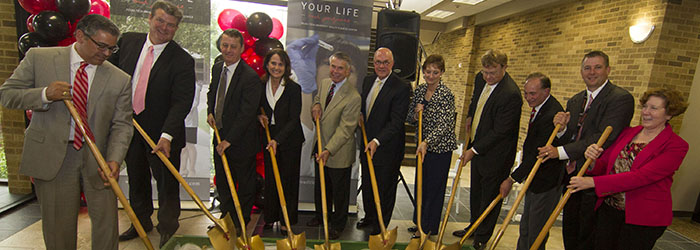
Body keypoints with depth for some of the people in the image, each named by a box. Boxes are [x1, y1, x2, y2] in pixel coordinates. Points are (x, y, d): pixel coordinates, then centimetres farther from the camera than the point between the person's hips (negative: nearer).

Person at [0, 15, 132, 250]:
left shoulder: (119, 80, 0)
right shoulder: (39, 58, 1)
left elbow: (121, 124, -2)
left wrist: (114, 159, -16)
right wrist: (45, 94, -18)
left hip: (97, 158, 1)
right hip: (51, 156, 0)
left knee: (107, 222, 7)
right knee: (58, 226, 11)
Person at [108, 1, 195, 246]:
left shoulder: (182, 60, -14)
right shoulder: (128, 41, 1)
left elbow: (181, 102, -21)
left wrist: (166, 135, -30)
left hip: (160, 131, -5)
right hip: (128, 124, 5)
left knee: (167, 181, 6)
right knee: (136, 178, 21)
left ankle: (167, 227, 28)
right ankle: (141, 221, 43)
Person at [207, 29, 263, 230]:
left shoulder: (251, 77, -21)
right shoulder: (217, 68, 5)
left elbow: (246, 113, -23)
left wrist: (229, 140, -21)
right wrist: (210, 111, 5)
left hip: (241, 139, -7)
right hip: (220, 134, 7)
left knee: (245, 182, 11)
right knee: (222, 180, 20)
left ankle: (242, 221, 31)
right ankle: (227, 215, 40)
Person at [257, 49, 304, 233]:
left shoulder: (294, 88, -13)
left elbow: (294, 119, -15)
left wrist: (277, 140, -22)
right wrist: (259, 115, -7)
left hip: (289, 140, -3)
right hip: (269, 138, 4)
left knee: (288, 179, 6)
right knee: (270, 179, 12)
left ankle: (287, 220, 22)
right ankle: (270, 217, 29)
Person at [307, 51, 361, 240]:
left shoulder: (353, 97, -23)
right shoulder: (324, 83, 1)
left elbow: (345, 129, -25)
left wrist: (329, 150, -32)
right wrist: (316, 106, -2)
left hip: (339, 152, -7)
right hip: (321, 147, 7)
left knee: (339, 190, 12)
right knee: (320, 186, 24)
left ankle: (338, 224, 34)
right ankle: (322, 215, 47)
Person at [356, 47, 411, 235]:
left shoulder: (401, 88, -16)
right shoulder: (367, 81, 6)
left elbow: (396, 122, -21)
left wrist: (377, 141, -28)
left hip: (387, 147, -6)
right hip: (367, 144, 7)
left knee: (384, 188, 9)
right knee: (367, 184, 21)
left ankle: (380, 226, 29)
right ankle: (369, 216, 44)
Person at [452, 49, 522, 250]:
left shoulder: (511, 94, -26)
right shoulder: (481, 79, -1)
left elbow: (499, 132, -25)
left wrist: (474, 150, -21)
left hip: (495, 155, -8)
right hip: (477, 147, 8)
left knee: (490, 197, 9)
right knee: (475, 193, 22)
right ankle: (474, 227, 42)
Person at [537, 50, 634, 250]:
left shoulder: (621, 98, -11)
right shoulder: (574, 101, 11)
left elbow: (605, 138, -22)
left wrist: (561, 151, -24)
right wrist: (562, 128, -10)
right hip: (572, 175, 6)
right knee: (570, 230, 19)